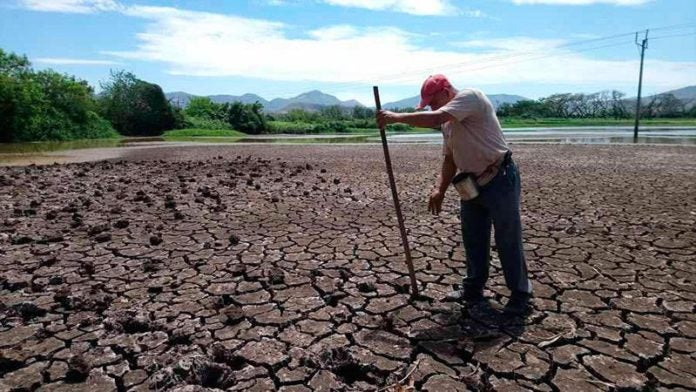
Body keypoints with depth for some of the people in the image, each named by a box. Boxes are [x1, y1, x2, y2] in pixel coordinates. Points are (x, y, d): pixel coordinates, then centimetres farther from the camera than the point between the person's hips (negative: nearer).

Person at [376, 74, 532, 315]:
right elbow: (450, 160, 13)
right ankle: (473, 291, 26)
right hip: (473, 184, 9)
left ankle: (520, 295, 15)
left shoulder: (469, 96, -15)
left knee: (508, 240, 0)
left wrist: (395, 117, -23)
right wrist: (439, 190, 2)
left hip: (500, 179, -9)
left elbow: (433, 119, -30)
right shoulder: (447, 123, 12)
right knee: (473, 240, 13)